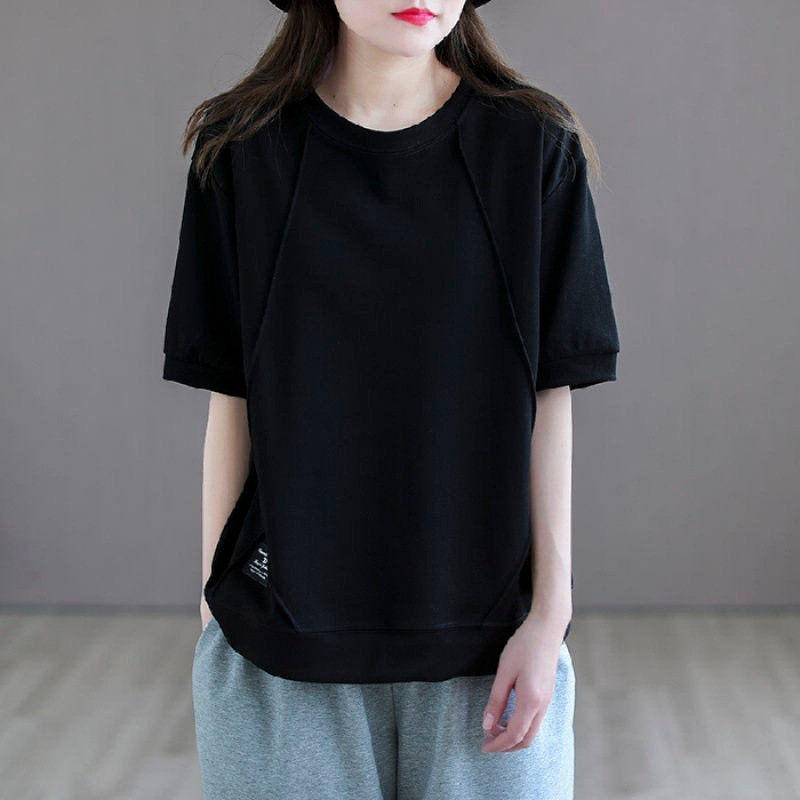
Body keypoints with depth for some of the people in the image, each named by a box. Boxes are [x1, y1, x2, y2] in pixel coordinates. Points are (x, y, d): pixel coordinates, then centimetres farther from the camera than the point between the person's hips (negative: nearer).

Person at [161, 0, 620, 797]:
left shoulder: (533, 146, -2)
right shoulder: (246, 152, -1)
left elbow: (550, 395, -1)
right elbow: (230, 396, 2)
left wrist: (551, 611, -4)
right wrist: (214, 606, 3)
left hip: (485, 630, 0)